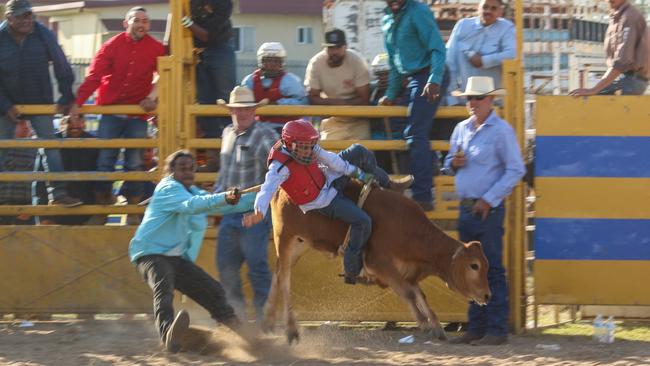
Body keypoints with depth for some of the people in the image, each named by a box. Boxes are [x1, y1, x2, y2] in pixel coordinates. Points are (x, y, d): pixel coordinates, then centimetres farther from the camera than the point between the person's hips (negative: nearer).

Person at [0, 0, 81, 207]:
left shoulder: (44, 35, -11)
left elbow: (62, 68, -6)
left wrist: (66, 97, -8)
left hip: (40, 103, 1)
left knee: (51, 146, -2)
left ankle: (59, 194, 0)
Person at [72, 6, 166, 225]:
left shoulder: (156, 49, 0)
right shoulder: (112, 46, -3)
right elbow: (94, 76, -10)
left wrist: (153, 96, -11)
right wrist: (78, 103, -19)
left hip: (138, 113, 0)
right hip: (110, 111, 0)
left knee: (134, 163, 1)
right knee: (104, 161, -1)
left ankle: (134, 212, 7)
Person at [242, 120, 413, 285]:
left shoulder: (307, 146, -14)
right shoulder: (280, 166, -34)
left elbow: (331, 160, -4)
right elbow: (268, 188, -48)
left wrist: (358, 173, -2)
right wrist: (259, 212, -67)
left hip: (329, 180, 8)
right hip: (323, 202, -8)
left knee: (358, 151, 2)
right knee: (362, 222, -19)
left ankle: (388, 185, 23)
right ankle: (352, 272, -7)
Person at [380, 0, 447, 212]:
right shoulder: (387, 20, 16)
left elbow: (437, 48, -18)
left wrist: (434, 80, -29)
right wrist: (392, 93, 23)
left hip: (425, 76, -9)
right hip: (410, 79, 9)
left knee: (416, 134, -14)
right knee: (417, 134, 11)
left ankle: (422, 197, -14)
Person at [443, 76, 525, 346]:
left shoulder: (501, 130, -8)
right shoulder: (461, 129, 13)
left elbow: (515, 170, -11)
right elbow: (449, 165, 22)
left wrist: (489, 199, -14)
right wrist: (454, 163, -3)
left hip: (488, 210, -7)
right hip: (465, 209, 7)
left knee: (492, 270, -7)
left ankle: (497, 330, -5)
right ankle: (476, 327, 16)